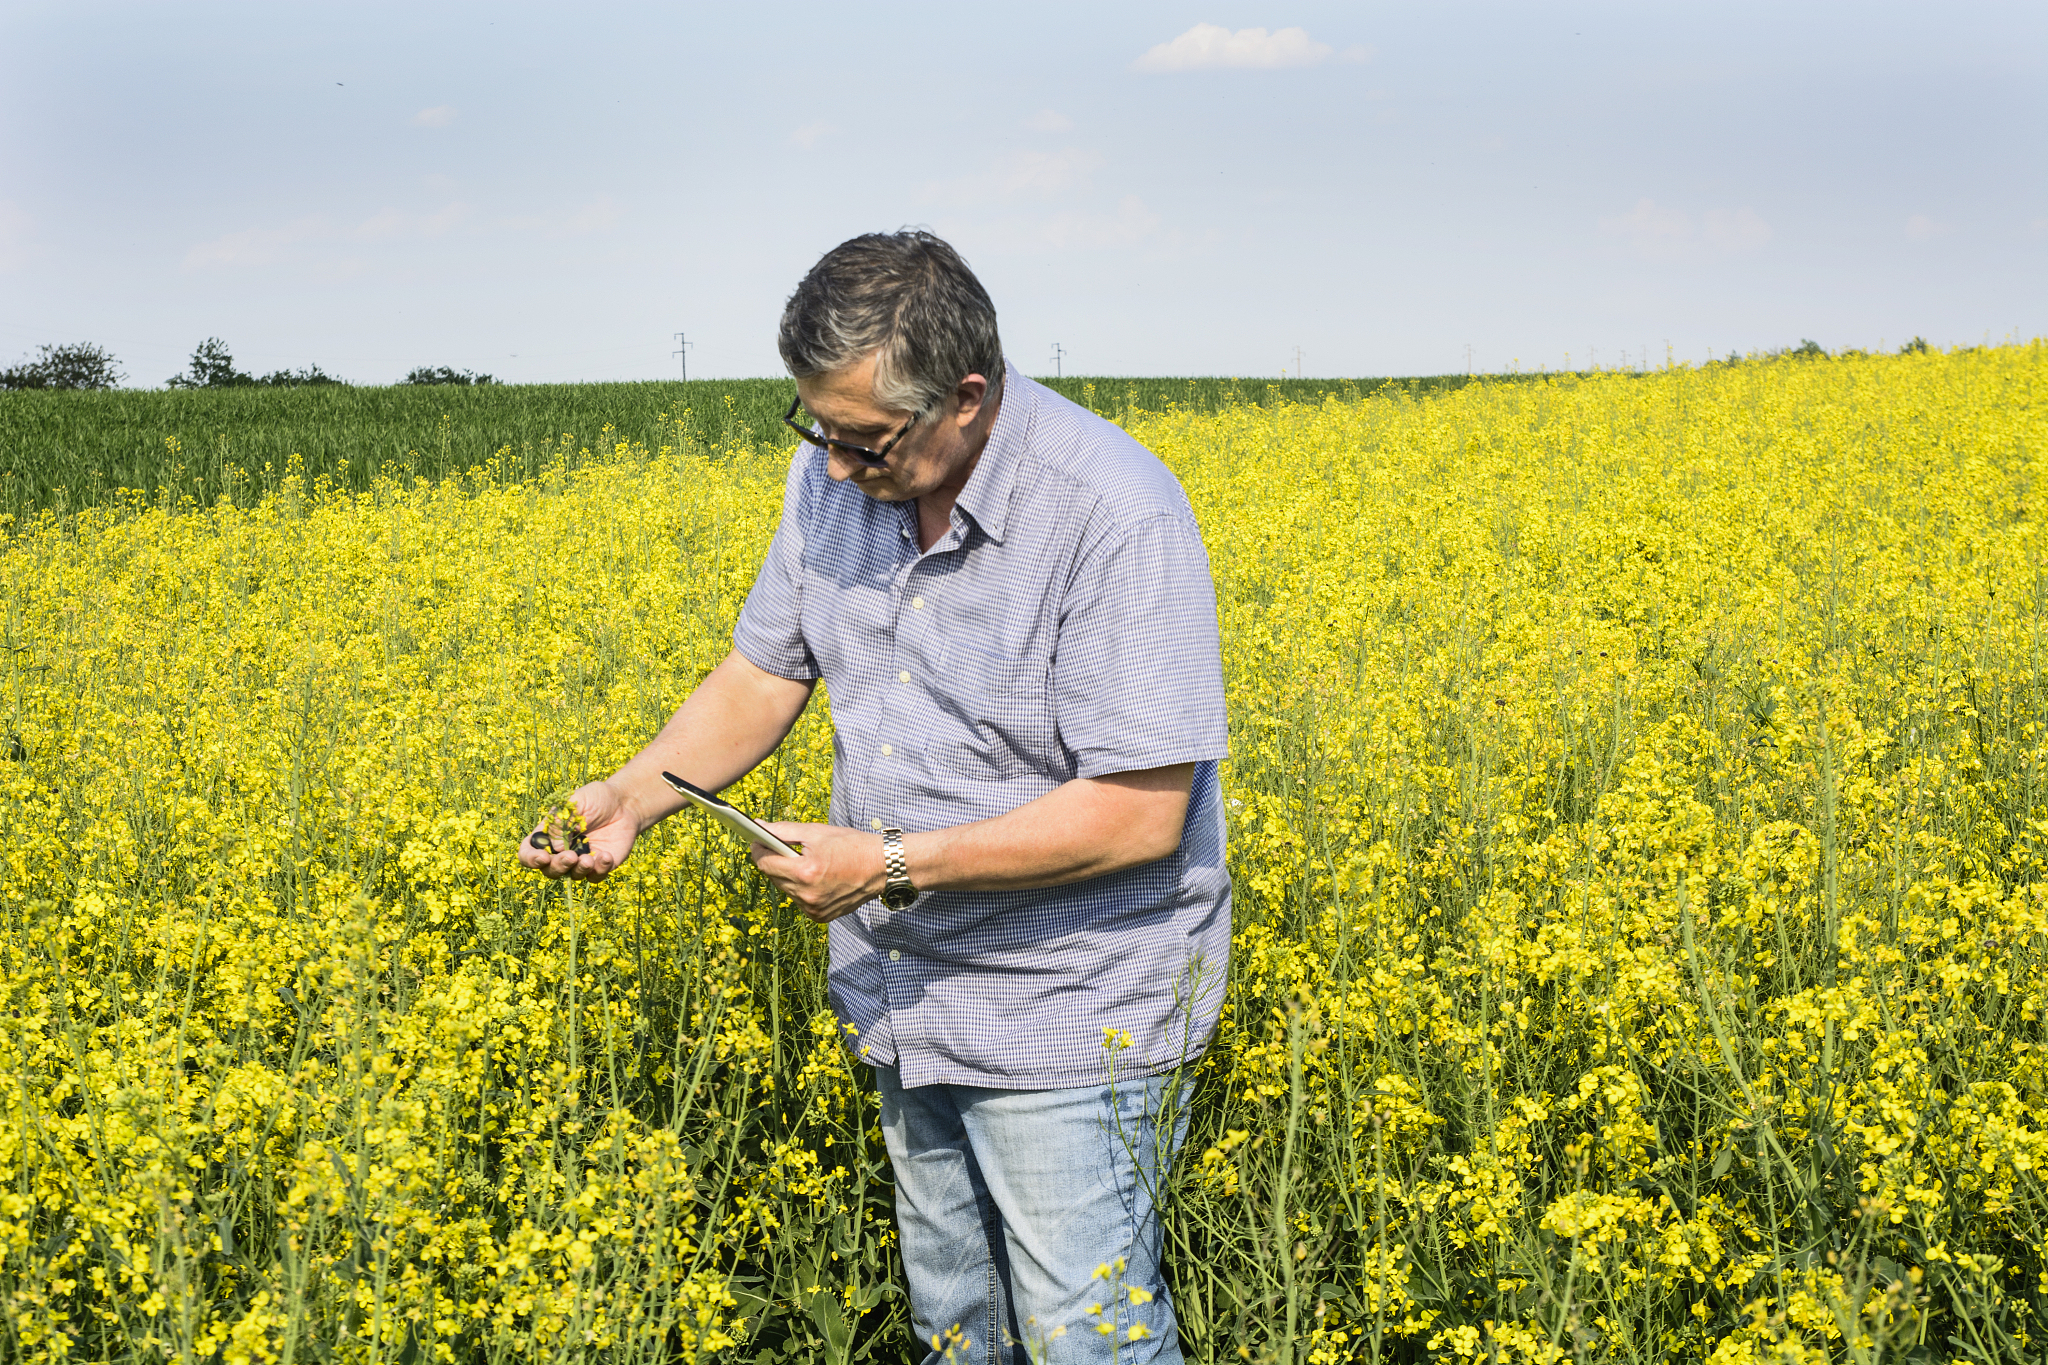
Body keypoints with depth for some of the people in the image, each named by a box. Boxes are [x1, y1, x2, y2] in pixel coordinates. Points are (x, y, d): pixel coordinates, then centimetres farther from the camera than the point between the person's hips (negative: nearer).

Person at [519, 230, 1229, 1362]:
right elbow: (762, 677, 7)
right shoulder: (834, 483, -4)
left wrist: (889, 863, -27)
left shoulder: (1116, 521, -27)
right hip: (913, 993, 7)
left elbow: (1140, 814, -27)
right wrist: (633, 794, -12)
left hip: (1068, 1008, -7)